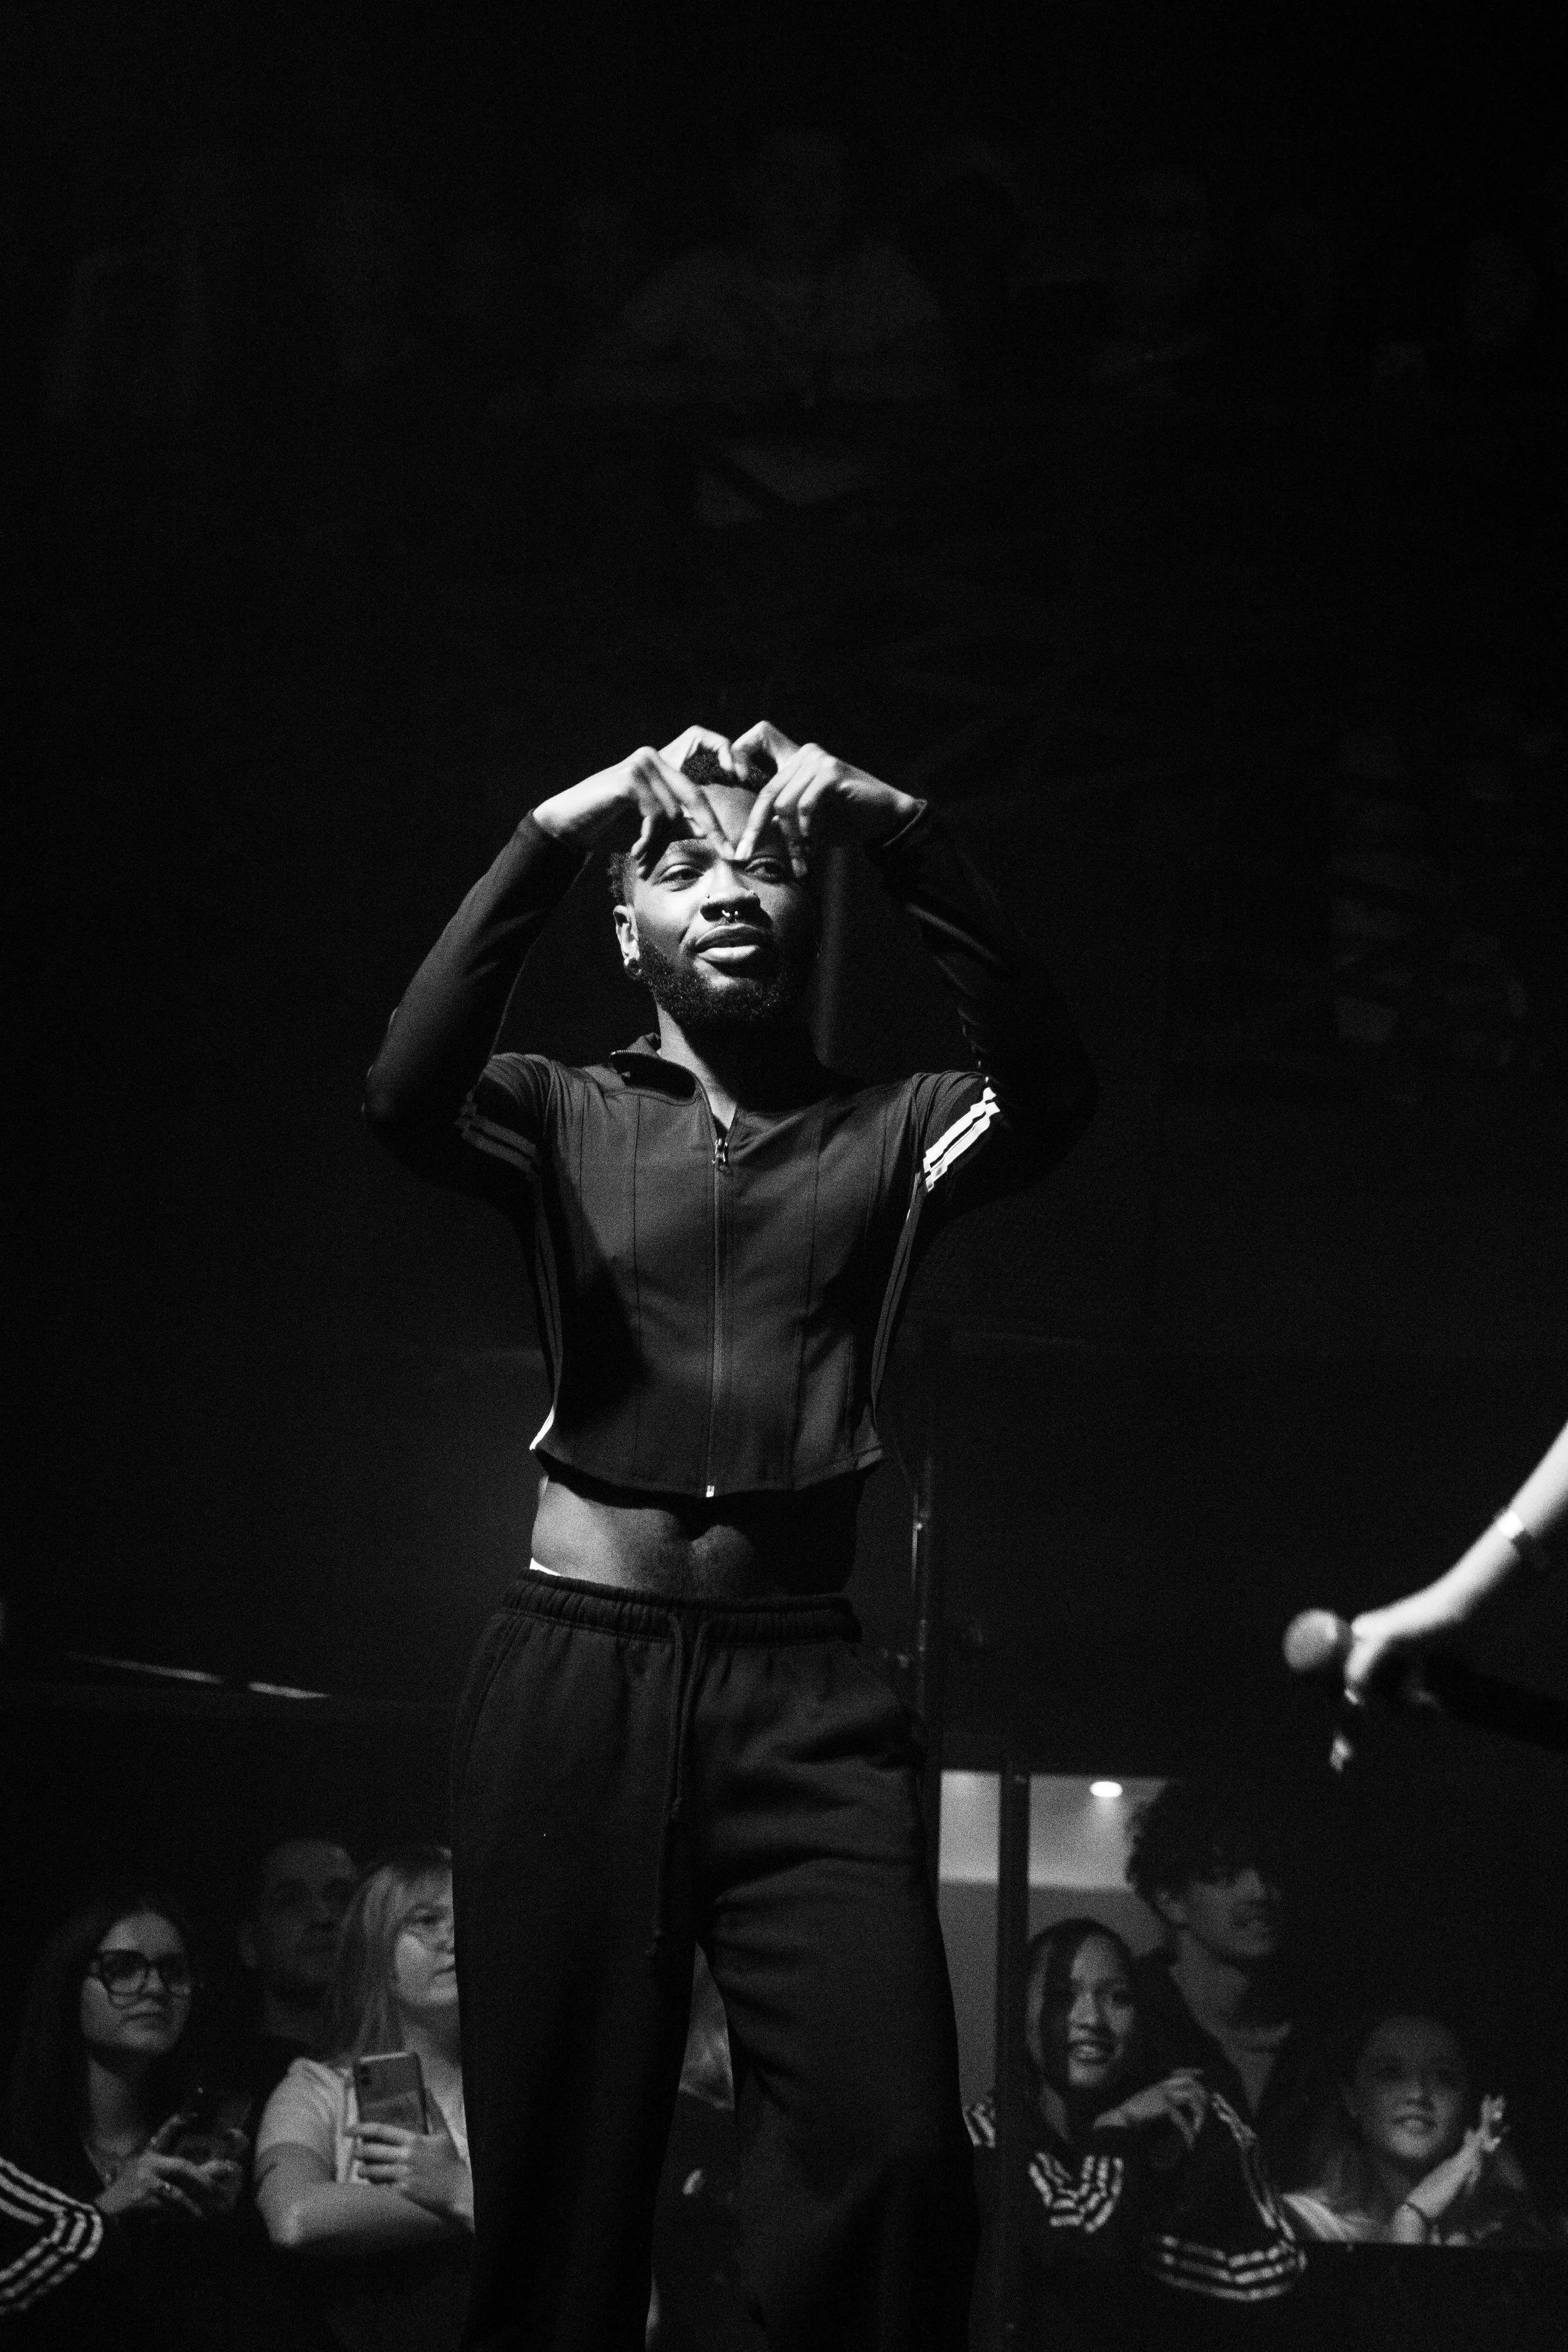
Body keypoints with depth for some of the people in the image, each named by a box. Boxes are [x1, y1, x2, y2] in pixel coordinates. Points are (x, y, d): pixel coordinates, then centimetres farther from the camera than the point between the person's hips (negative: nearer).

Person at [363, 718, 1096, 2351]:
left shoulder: (888, 1137, 12)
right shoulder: (564, 1120, 11)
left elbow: (1050, 1098, -9)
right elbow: (406, 1099, -10)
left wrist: (909, 848, -21)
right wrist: (548, 843, -21)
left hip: (802, 1692, 0)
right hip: (575, 1672, 0)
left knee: (892, 2158, -15)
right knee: (556, 2174, 3)